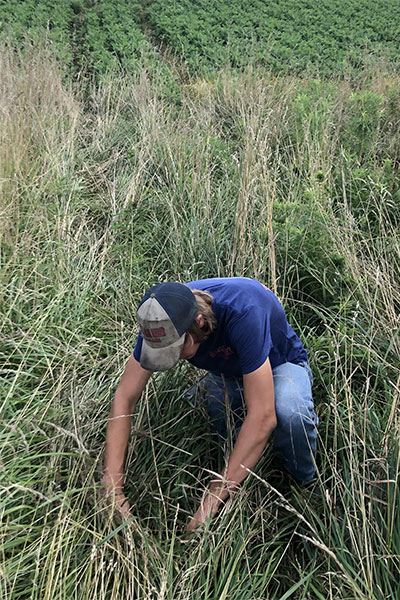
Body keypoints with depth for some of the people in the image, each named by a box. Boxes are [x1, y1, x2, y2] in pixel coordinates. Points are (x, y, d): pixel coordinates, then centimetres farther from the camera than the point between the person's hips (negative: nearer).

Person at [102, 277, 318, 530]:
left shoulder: (242, 312, -41)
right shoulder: (161, 320, -26)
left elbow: (263, 416, -42)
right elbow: (125, 398, -22)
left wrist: (215, 498, -41)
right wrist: (114, 489, -29)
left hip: (280, 365, -5)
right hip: (226, 374, 5)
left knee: (290, 411, -37)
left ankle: (305, 486, -7)